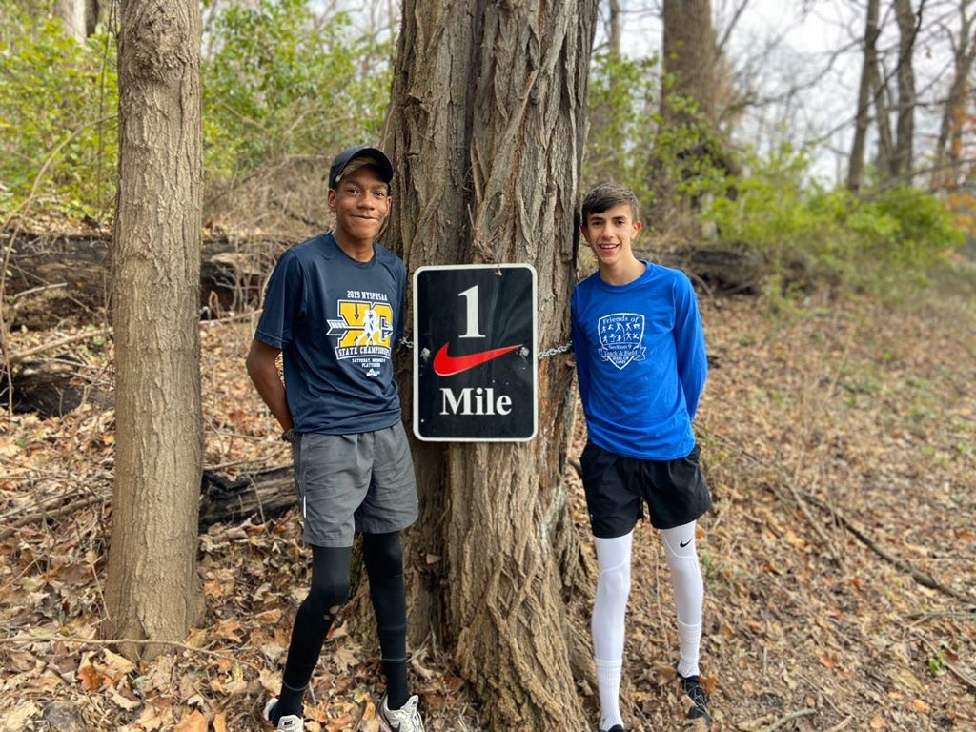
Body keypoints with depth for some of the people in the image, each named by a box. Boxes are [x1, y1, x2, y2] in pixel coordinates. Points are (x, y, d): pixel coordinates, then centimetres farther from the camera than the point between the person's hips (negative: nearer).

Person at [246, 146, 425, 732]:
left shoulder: (393, 270, 6)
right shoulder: (303, 263, -10)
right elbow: (262, 359, -5)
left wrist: (384, 412, 10)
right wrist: (299, 429, -3)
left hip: (388, 436, 5)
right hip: (328, 443, -5)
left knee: (388, 562, 13)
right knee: (332, 585, -3)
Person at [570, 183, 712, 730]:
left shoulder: (674, 288, -10)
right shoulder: (582, 297, -4)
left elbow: (692, 367, -1)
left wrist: (672, 423, 9)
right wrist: (605, 428, 10)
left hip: (671, 450, 0)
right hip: (607, 456, 1)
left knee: (683, 561, 18)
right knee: (614, 581, 3)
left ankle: (690, 669, 44)